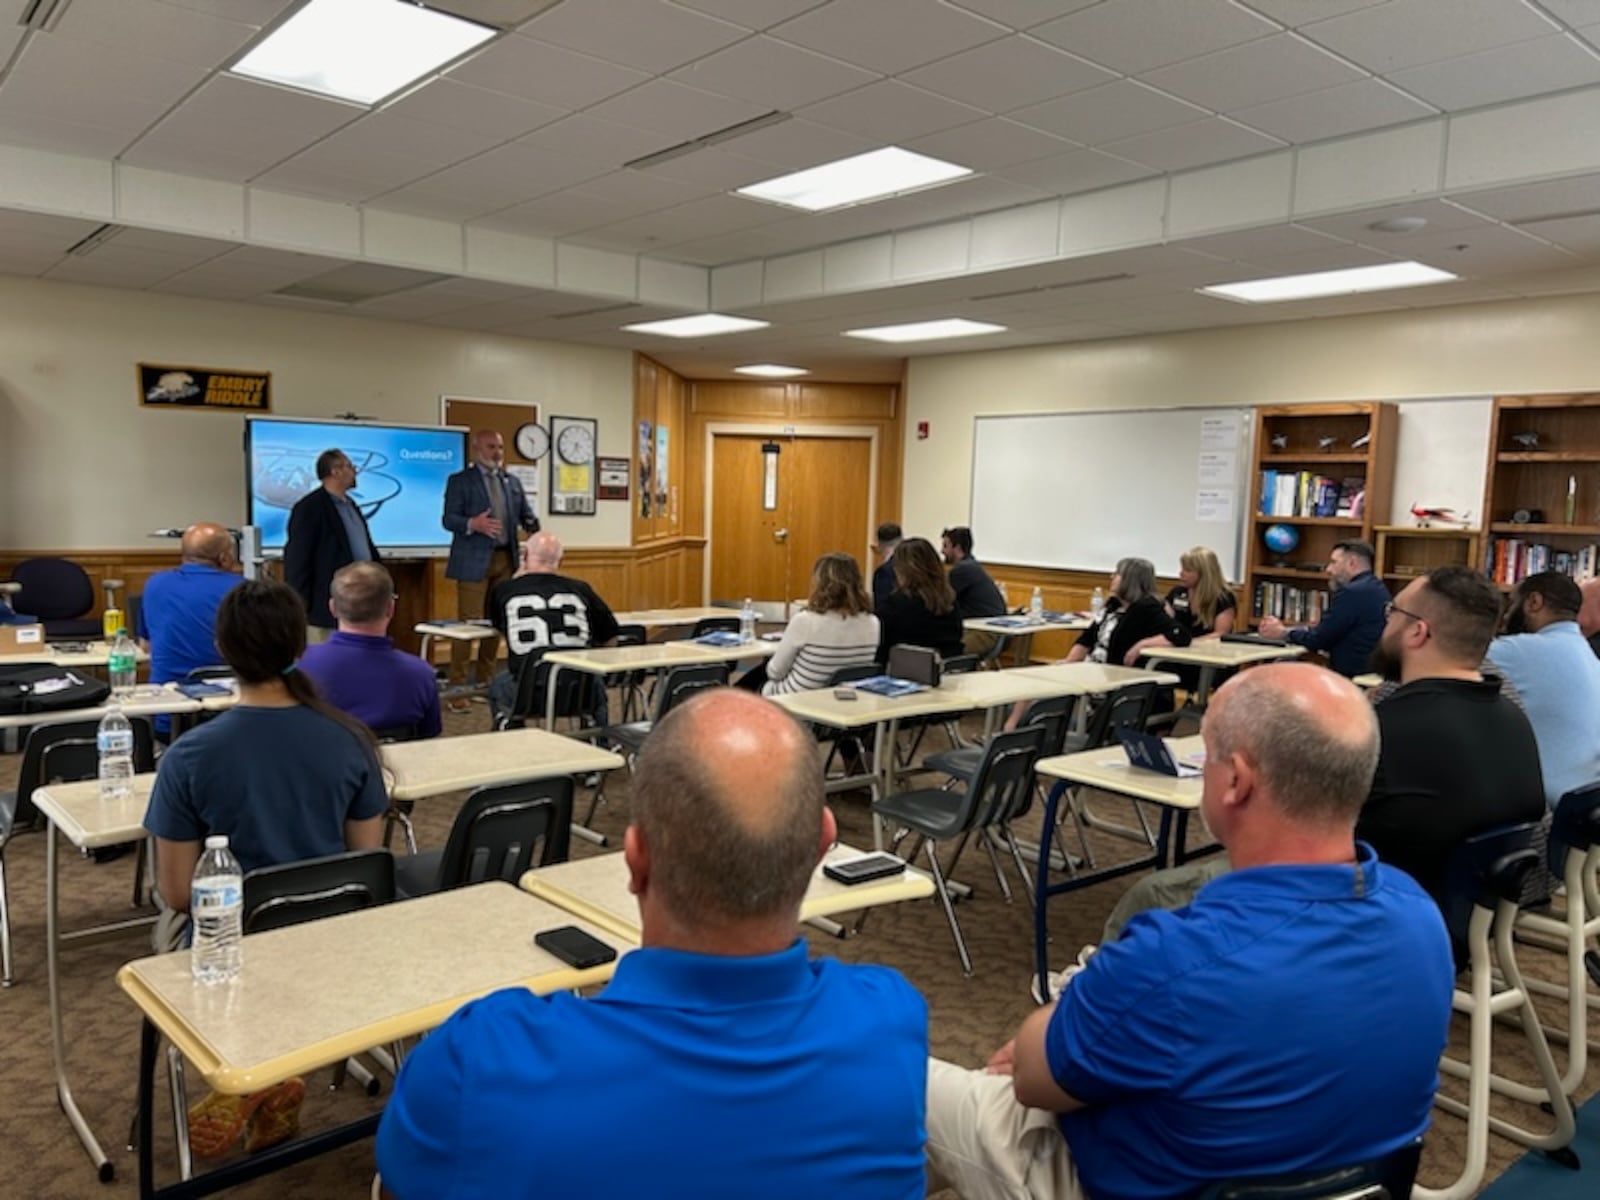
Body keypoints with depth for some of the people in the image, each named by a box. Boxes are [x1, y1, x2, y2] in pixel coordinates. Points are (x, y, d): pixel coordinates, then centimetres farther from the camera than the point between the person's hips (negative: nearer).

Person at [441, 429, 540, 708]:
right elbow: (449, 519, -7)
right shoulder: (459, 481, 0)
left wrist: (533, 527, -10)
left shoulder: (513, 482, 15)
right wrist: (473, 524, -26)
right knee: (469, 623, -7)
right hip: (474, 561, -5)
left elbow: (527, 516, 13)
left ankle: (485, 682, 20)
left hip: (505, 559, 5)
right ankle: (457, 688, 0)